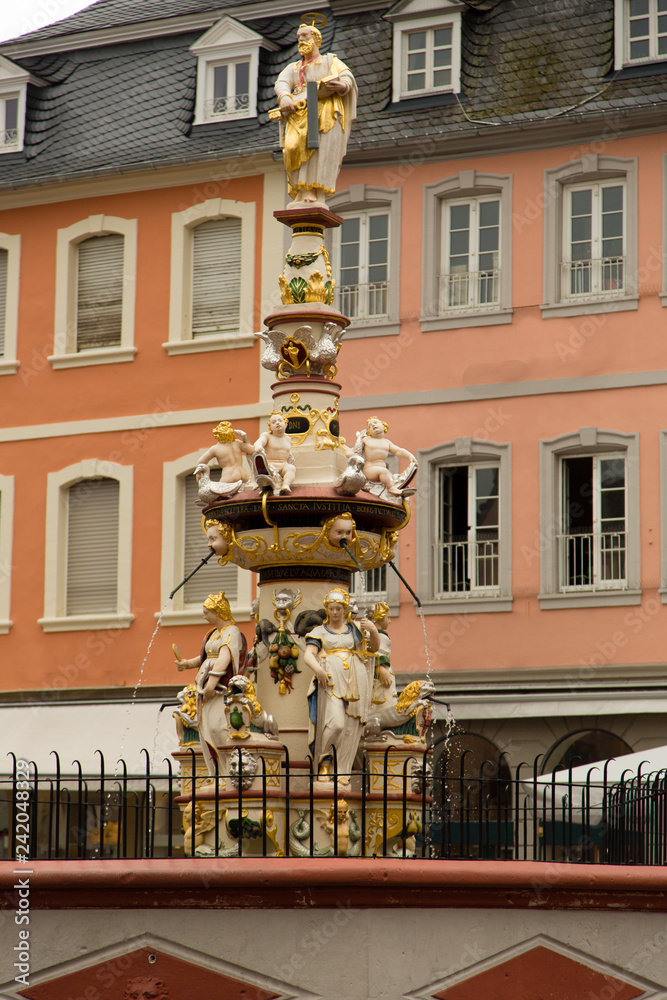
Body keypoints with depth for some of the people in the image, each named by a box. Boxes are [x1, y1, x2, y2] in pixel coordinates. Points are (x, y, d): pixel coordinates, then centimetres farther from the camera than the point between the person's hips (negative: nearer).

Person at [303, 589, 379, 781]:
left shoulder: (356, 629, 19)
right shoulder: (319, 632, 14)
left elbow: (374, 648, 13)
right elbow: (308, 655, 1)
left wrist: (373, 631, -8)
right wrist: (318, 669, -20)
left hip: (355, 683, 2)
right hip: (330, 680, -2)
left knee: (350, 729, -3)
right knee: (335, 723, -20)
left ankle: (343, 772, 2)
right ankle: (324, 758, 2)